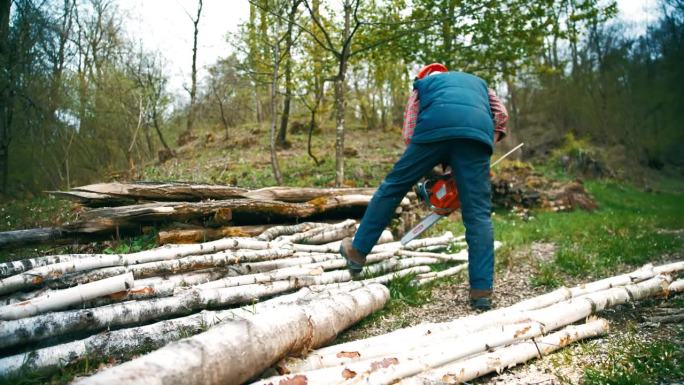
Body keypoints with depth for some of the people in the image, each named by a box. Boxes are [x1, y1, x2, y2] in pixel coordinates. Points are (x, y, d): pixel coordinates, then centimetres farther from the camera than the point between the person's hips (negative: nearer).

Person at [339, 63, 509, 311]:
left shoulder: (422, 84, 36)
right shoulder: (478, 82, 44)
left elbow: (409, 134, 21)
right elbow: (501, 115, 25)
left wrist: (428, 170, 26)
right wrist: (485, 148, 28)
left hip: (434, 129, -1)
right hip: (477, 131, 2)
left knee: (392, 186, 13)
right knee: (478, 215, 2)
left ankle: (358, 252, 20)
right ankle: (482, 291, -2)